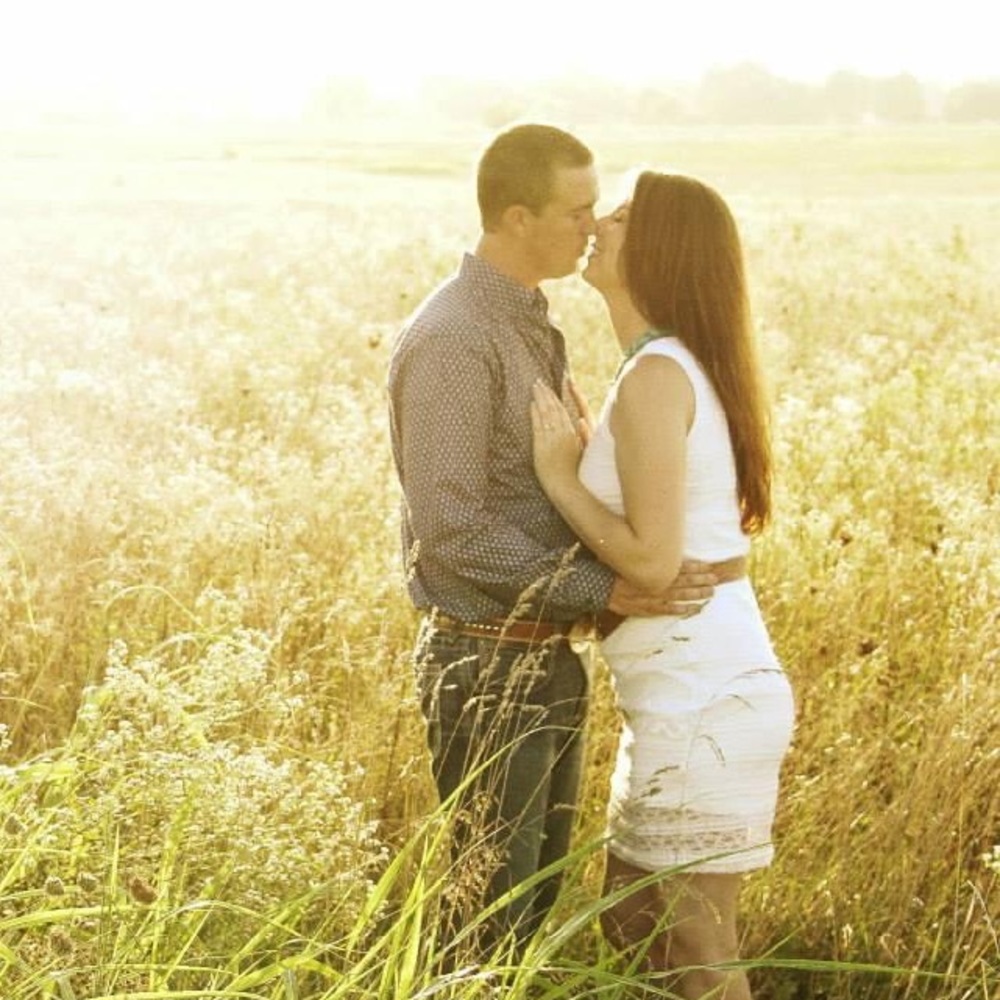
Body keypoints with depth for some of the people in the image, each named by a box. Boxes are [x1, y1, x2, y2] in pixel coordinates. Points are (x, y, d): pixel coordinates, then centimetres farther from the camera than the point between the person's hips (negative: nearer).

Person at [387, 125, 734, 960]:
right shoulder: (451, 341, -19)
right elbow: (452, 529, -23)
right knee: (494, 908, 2)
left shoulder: (535, 328, 12)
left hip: (551, 657, 9)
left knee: (542, 892, 17)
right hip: (487, 663, -9)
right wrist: (601, 590, -22)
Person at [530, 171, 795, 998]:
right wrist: (575, 449, 9)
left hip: (701, 702, -10)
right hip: (709, 686, 10)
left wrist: (559, 476, -10)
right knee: (632, 929, 18)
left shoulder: (656, 374, -17)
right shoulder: (684, 366, 13)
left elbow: (652, 560, -21)